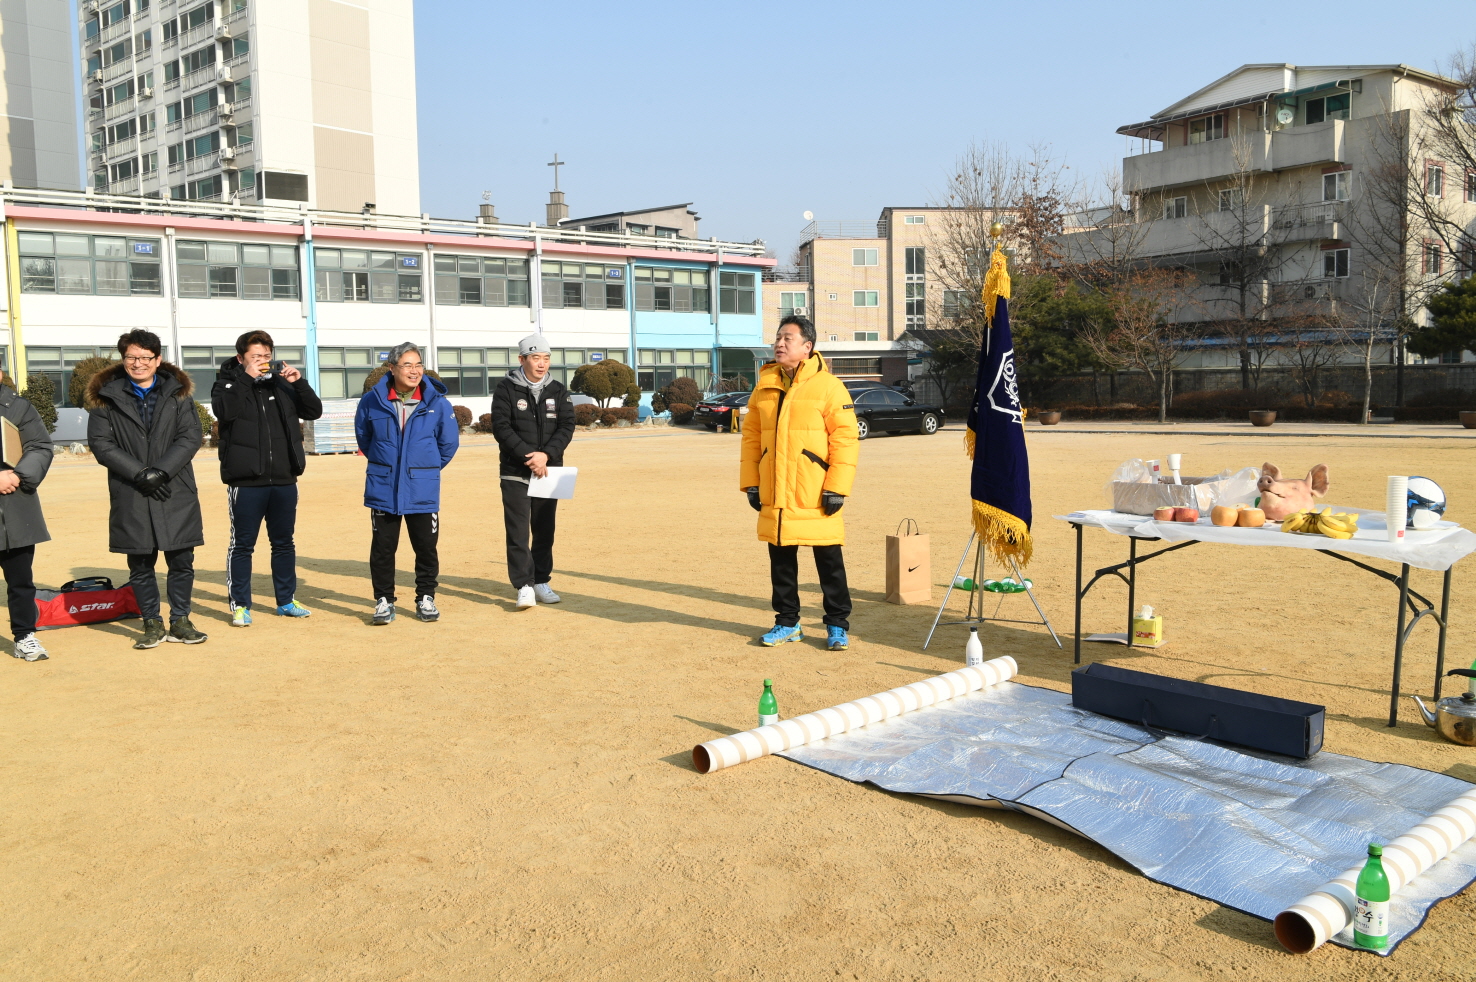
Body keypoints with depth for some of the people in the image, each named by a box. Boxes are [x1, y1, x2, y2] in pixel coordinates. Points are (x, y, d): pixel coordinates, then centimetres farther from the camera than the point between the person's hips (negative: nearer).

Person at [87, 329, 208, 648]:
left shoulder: (178, 391, 5)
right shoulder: (105, 395, 3)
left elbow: (191, 437, -2)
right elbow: (100, 442, -2)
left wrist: (160, 471, -14)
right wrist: (139, 473, -13)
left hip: (177, 493, 0)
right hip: (130, 497, 0)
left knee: (181, 561, 5)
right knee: (140, 564, 6)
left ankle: (180, 621, 18)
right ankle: (152, 624, 19)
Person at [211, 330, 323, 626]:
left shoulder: (281, 383, 12)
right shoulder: (227, 383, 1)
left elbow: (314, 411, 8)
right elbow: (224, 410, -20)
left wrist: (299, 382, -6)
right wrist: (247, 377, -19)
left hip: (284, 480, 4)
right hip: (245, 481, -4)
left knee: (284, 543, 13)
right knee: (242, 544, 2)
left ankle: (286, 601, 24)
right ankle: (240, 605, 11)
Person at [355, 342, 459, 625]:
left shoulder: (437, 403, -3)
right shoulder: (372, 401, -2)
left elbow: (449, 442, 10)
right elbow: (363, 437, 16)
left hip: (423, 492, 0)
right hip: (382, 489, 0)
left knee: (426, 547, 5)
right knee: (382, 547, 4)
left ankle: (426, 598, 20)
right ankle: (384, 600, 16)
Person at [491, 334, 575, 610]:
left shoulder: (558, 390, 7)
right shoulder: (506, 389, -2)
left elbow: (567, 426, 0)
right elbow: (501, 427, -10)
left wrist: (546, 455, -15)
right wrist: (529, 456, -19)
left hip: (548, 470, 3)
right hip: (515, 472, -3)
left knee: (545, 530, 9)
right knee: (518, 531, -6)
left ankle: (541, 582, 18)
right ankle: (524, 586, -3)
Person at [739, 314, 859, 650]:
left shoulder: (828, 386, -6)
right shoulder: (764, 387, 9)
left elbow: (845, 438, -8)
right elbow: (751, 436, 13)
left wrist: (836, 487, -13)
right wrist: (750, 482, 7)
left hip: (816, 498, -4)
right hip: (774, 497, 5)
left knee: (829, 561, 4)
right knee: (781, 561, 13)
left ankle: (837, 625, 17)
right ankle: (787, 622, 26)